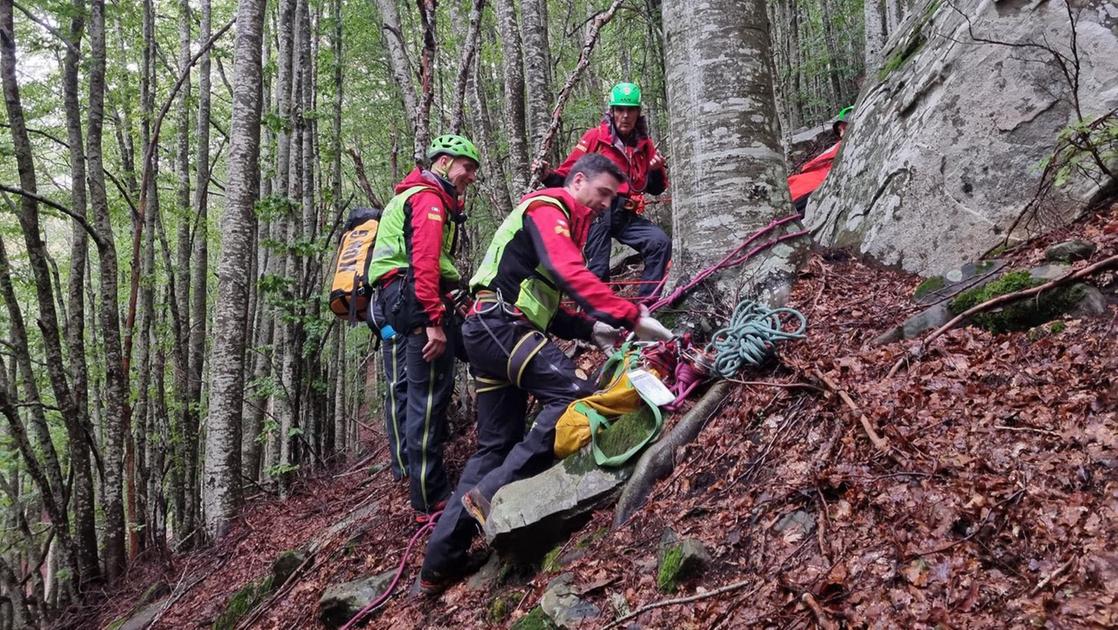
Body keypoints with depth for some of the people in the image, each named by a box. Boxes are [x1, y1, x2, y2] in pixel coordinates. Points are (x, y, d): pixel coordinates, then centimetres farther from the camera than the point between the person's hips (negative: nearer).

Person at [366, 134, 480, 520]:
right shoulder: (431, 198, -8)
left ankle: (408, 469, 26)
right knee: (429, 397, -10)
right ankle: (432, 499, -8)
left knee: (404, 392, 15)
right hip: (419, 303, -11)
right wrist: (435, 321, -27)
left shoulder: (410, 196, 26)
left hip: (390, 303, 11)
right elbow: (425, 260, -21)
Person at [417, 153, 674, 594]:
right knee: (575, 396, -21)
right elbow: (569, 274, -21)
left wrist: (589, 329, 13)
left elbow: (544, 302, 27)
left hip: (488, 331, 11)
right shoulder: (547, 208, -3)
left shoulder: (557, 221, 28)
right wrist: (632, 316, -23)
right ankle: (493, 493, -22)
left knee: (495, 446, 9)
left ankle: (440, 564, 9)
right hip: (502, 326, -11)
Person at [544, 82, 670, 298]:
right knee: (598, 270, -10)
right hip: (598, 213, -4)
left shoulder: (644, 144, 13)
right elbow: (568, 173, 0)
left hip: (627, 216, 4)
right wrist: (548, 176, -20)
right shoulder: (595, 137, 1)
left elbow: (656, 189, 19)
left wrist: (658, 171, -2)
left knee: (661, 242, -17)